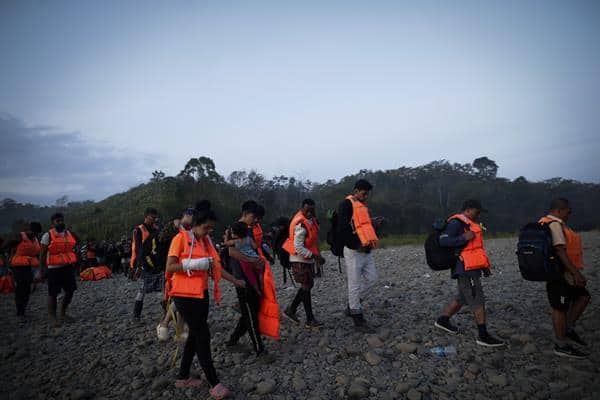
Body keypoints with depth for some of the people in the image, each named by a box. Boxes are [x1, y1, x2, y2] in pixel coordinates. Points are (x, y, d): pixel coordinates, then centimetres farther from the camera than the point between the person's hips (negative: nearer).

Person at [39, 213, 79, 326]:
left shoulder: (70, 234, 9)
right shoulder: (48, 236, -6)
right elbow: (42, 255, -4)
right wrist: (42, 271, -6)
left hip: (68, 267, 5)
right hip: (54, 269, -5)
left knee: (70, 291, 9)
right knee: (53, 294, 2)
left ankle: (63, 313, 27)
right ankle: (52, 317, 13)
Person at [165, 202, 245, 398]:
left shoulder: (206, 242, 10)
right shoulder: (181, 238, -11)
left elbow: (215, 266, 11)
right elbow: (169, 268, -14)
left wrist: (235, 281, 9)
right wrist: (193, 264, -23)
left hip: (201, 294, 8)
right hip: (184, 295, -7)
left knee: (195, 335, 14)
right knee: (203, 336, -6)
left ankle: (183, 377, 30)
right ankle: (214, 384, 3)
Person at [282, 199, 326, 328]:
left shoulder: (311, 220, 5)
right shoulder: (301, 225, -24)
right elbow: (298, 248, -27)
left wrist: (317, 255, 10)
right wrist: (315, 256, -25)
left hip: (308, 259, 9)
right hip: (300, 260, -9)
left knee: (308, 285, 16)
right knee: (306, 287, -1)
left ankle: (291, 310, 27)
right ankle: (310, 320, 10)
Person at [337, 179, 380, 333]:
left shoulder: (362, 205, 17)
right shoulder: (346, 204, -11)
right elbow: (342, 229, -19)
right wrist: (356, 245, -20)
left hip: (366, 250, 9)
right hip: (354, 251, -9)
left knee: (371, 278, 10)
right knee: (355, 284, -1)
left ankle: (352, 306, 26)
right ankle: (358, 320, 8)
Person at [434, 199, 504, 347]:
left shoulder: (468, 224, 19)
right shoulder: (456, 223, -13)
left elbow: (475, 247, 23)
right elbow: (443, 241, -24)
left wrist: (484, 266, 22)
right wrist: (464, 238, -28)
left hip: (470, 268, 10)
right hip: (465, 269, -10)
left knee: (463, 298, 17)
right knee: (478, 301, -6)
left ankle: (443, 320, 28)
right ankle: (483, 336, 0)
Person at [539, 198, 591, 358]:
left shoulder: (547, 222, 14)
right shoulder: (554, 224, -19)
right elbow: (560, 250, -26)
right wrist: (576, 273, -26)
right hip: (560, 274, -11)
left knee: (583, 296, 18)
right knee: (560, 308, -1)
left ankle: (568, 329, 25)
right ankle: (561, 346, 11)